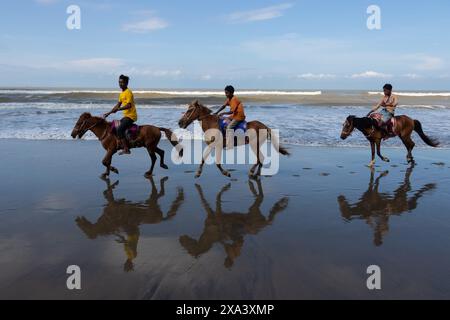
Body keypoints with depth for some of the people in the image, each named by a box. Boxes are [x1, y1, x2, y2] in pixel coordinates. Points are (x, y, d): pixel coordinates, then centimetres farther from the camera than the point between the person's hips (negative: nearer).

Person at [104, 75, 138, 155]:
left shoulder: (128, 92, -14)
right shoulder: (122, 93, 16)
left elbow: (129, 105, -25)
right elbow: (118, 105, 21)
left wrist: (118, 109, -31)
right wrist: (109, 113, 16)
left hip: (131, 116, -10)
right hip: (126, 115, 10)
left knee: (119, 129, -23)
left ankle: (126, 149, -21)